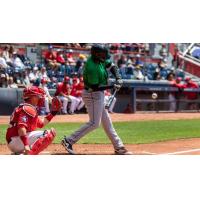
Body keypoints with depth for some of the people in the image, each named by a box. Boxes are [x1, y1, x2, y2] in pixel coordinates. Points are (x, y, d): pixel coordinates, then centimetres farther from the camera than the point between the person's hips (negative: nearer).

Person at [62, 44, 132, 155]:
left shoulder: (100, 59, 0)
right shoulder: (92, 67, -27)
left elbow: (112, 66, 11)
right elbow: (95, 87, -25)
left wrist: (118, 78, -5)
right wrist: (113, 86, -20)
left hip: (98, 95, 10)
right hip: (92, 95, -10)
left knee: (106, 121, 13)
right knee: (94, 123, -8)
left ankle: (118, 147, 21)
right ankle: (69, 141, -5)